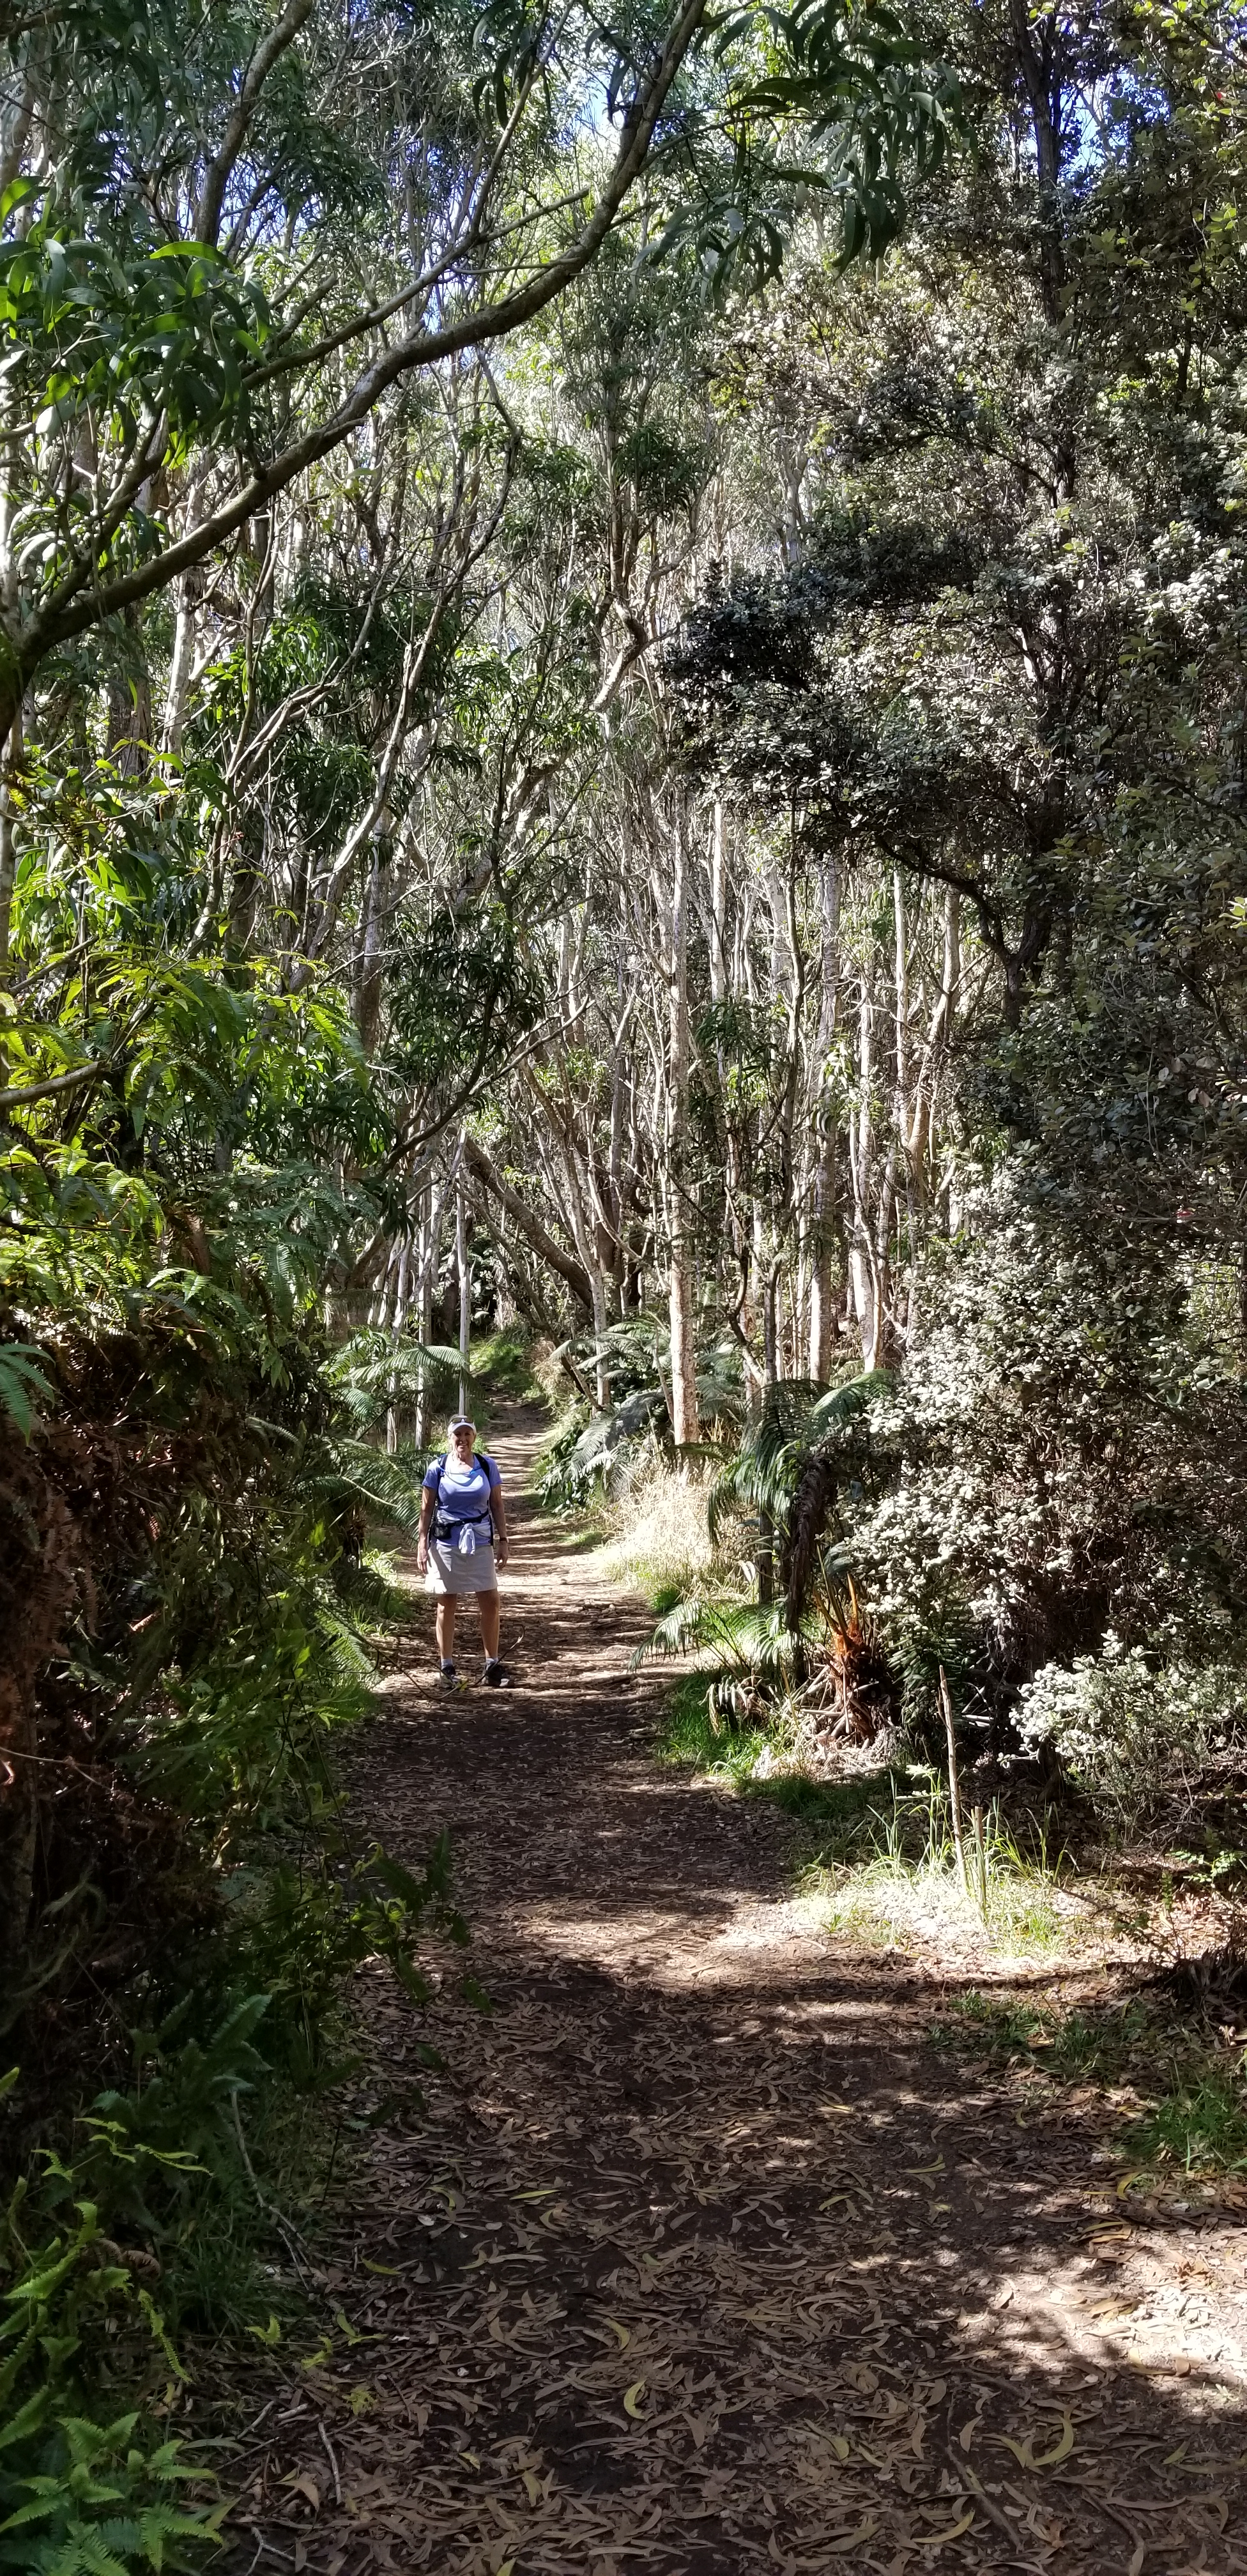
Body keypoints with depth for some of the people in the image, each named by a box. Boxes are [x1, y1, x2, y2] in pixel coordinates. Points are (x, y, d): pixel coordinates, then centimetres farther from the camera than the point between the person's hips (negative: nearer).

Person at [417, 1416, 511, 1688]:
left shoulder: (487, 1466, 3)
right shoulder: (437, 1469, -2)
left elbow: (497, 1505, 7)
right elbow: (426, 1508, 2)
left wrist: (503, 1541, 3)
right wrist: (422, 1544, -4)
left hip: (480, 1543, 2)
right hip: (446, 1543, -2)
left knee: (491, 1603, 0)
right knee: (446, 1604, 4)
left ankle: (492, 1666, 11)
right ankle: (447, 1668, 13)